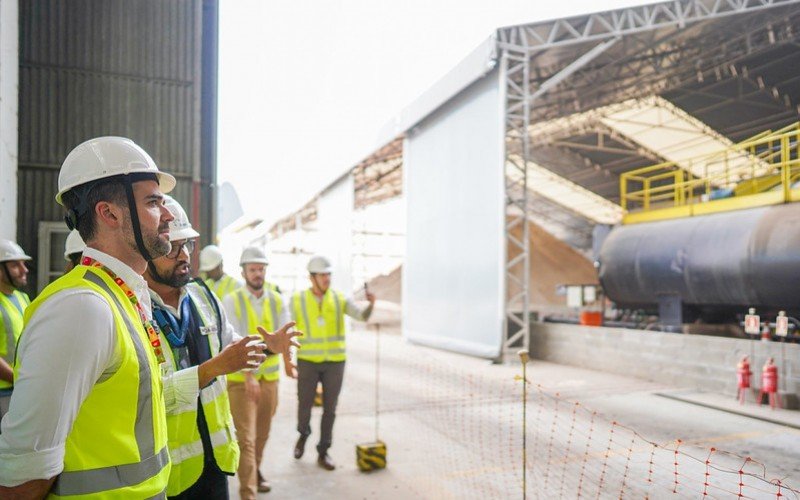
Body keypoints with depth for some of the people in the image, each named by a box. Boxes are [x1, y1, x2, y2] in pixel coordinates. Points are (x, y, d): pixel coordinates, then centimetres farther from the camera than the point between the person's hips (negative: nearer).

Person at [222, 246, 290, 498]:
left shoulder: (276, 300, 3)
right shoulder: (232, 301, -8)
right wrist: (248, 374, -24)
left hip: (270, 377, 4)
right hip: (240, 379, -4)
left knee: (262, 434, 18)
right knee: (246, 437, -6)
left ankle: (255, 470, 42)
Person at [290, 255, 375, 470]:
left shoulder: (339, 299, 0)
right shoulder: (298, 299, -2)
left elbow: (362, 316, -8)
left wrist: (371, 304, -29)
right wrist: (287, 361, -1)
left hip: (334, 362, 1)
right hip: (308, 361, -1)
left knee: (329, 409, 6)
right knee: (305, 405, 8)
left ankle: (323, 452, 21)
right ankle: (303, 434, 40)